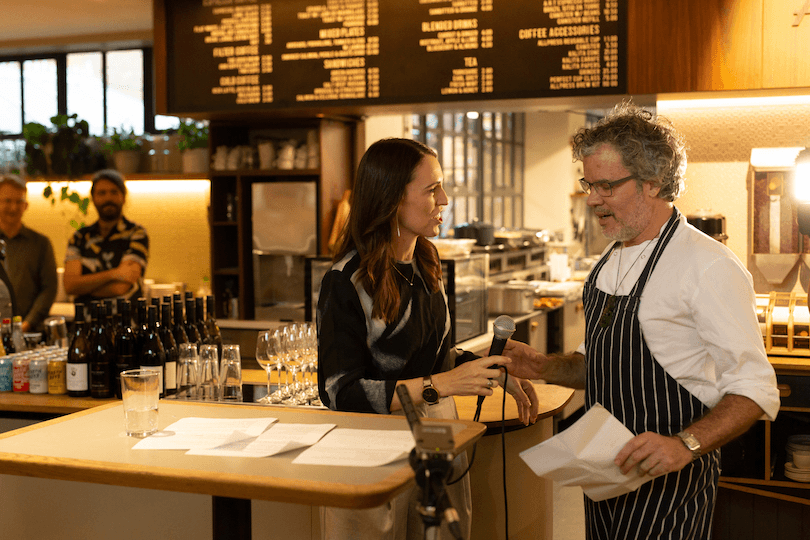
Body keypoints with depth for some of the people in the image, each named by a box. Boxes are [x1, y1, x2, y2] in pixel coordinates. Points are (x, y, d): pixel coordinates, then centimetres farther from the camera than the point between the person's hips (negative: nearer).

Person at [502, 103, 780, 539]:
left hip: (670, 486, -7)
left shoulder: (709, 267, -17)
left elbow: (755, 391, -18)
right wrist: (544, 367, 0)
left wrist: (685, 445, -30)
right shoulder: (608, 263, 9)